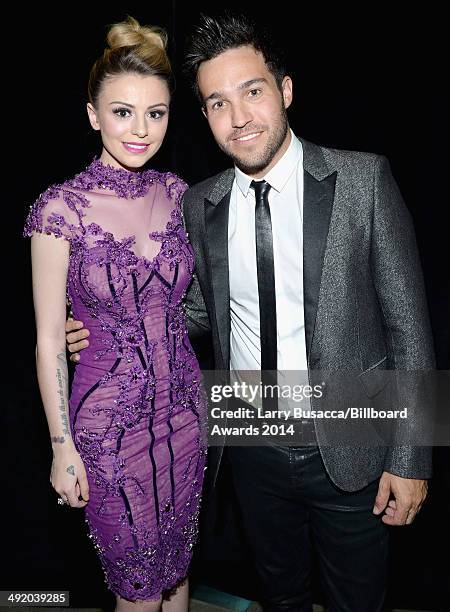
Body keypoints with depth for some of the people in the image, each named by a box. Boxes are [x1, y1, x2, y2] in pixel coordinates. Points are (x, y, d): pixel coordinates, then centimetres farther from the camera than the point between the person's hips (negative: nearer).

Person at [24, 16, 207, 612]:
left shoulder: (176, 193, -1)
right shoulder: (61, 207, -15)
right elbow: (49, 340, -9)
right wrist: (62, 446, -7)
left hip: (183, 405, 4)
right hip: (109, 416, -4)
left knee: (178, 560, 23)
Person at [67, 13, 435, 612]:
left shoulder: (363, 179, -12)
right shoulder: (199, 205, -2)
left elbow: (407, 322, -10)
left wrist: (410, 459, -9)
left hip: (349, 450, -2)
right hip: (253, 449, 3)